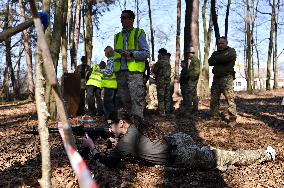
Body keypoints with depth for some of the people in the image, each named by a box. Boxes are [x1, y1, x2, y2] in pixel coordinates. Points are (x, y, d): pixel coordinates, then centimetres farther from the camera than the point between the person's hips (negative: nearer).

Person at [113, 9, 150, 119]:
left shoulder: (139, 33, 6)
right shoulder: (117, 36, 21)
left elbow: (146, 53, -1)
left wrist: (131, 54, -13)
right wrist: (114, 69, 11)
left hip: (134, 72, -5)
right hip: (121, 73, 5)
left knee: (136, 99, -8)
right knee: (123, 100, 6)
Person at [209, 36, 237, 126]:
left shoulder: (231, 51, 5)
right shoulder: (216, 53, 22)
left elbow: (226, 58, -15)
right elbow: (210, 62, 5)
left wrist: (216, 58, 2)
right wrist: (220, 59, -8)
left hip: (226, 77, -6)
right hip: (216, 78, 6)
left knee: (229, 98, -13)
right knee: (214, 99, 4)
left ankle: (232, 118, -12)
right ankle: (215, 117, 12)